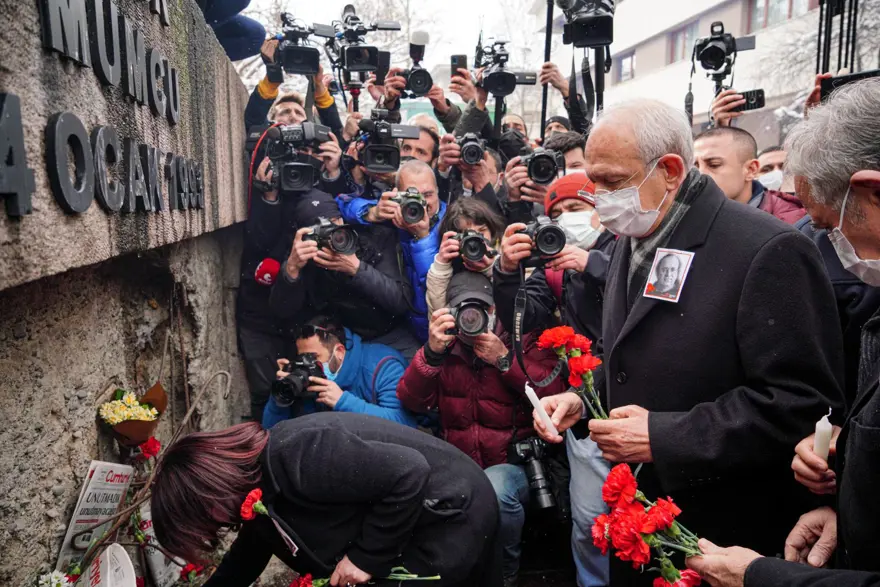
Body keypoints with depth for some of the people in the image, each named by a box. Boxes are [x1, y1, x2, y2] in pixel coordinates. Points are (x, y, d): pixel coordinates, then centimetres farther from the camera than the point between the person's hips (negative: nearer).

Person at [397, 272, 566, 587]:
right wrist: (432, 352, -19)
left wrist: (504, 359, -17)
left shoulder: (523, 341, 1)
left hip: (514, 461, -2)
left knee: (494, 489, -34)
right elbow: (412, 402, -6)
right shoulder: (444, 348, 7)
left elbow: (555, 395, -13)